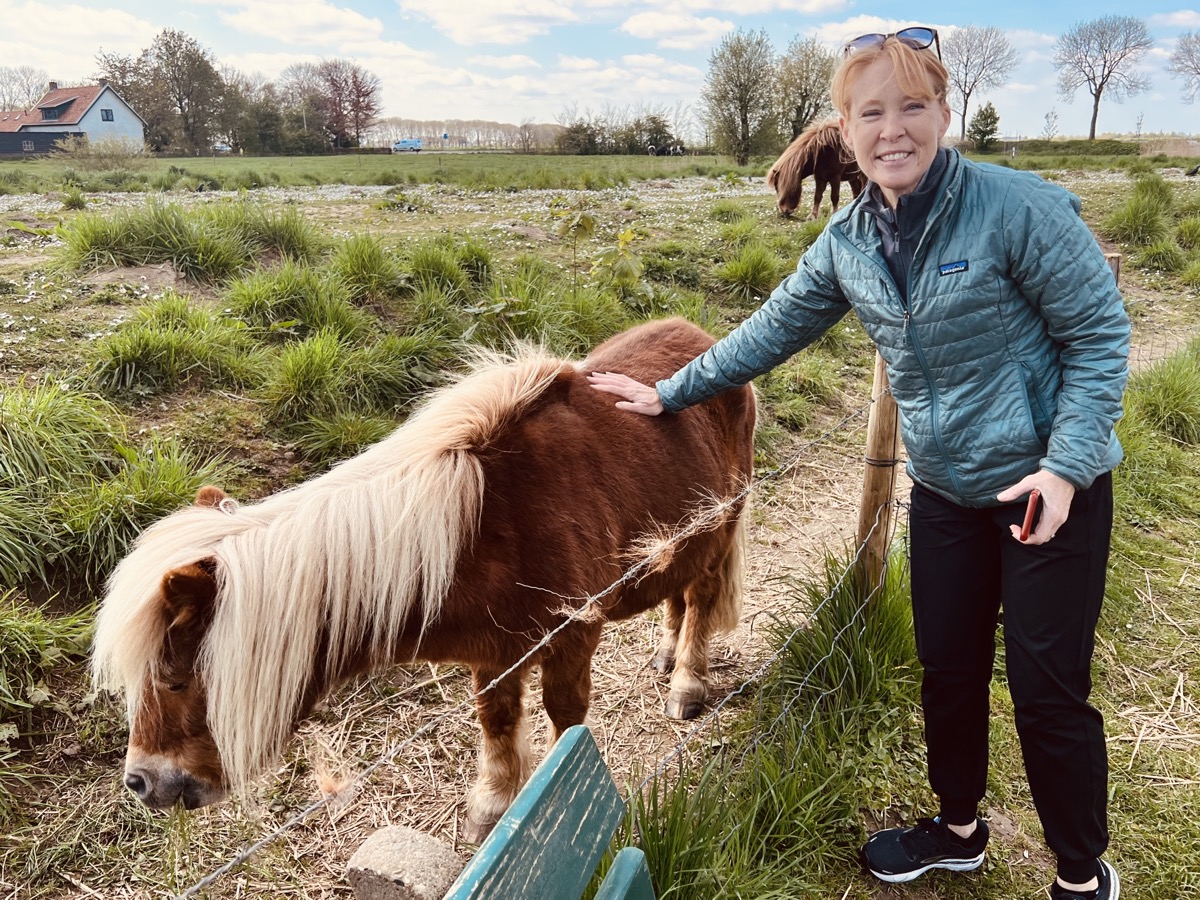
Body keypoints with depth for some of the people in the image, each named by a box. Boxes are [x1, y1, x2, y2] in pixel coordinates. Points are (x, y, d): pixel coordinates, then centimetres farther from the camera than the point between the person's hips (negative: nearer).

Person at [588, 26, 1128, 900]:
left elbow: (1099, 333, -14)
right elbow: (774, 328, 8)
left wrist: (1066, 464, -23)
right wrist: (671, 393, 10)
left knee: (1048, 693, 4)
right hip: (945, 490, 5)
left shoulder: (1018, 206, -19)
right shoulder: (848, 240, -2)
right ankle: (958, 829, 42)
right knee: (948, 672, 17)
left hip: (1050, 486, -5)